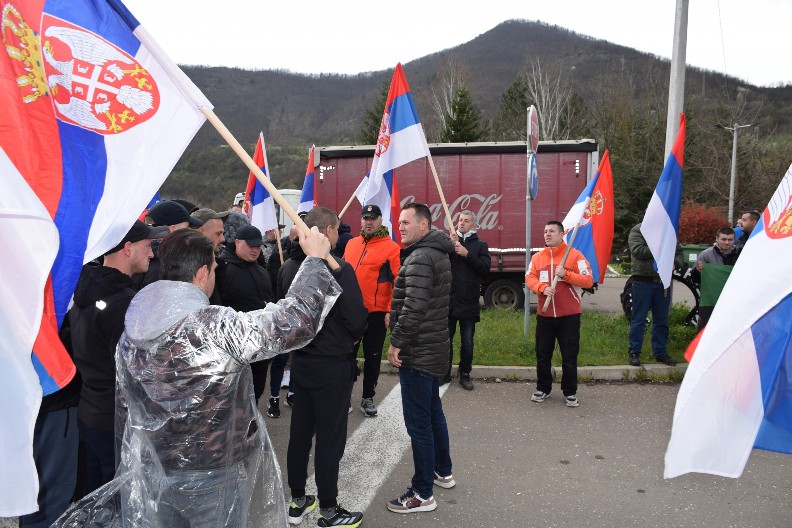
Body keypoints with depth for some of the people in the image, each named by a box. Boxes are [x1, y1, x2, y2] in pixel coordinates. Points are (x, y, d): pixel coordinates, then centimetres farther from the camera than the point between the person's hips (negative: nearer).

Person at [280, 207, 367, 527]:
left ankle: (297, 501, 31)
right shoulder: (338, 268, -21)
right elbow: (357, 320, -19)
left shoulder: (289, 267, 1)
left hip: (300, 361, 7)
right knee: (330, 438, 5)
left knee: (299, 433, 16)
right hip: (333, 364, -7)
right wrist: (350, 338, 2)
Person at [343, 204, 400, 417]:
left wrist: (391, 310, -15)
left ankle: (368, 397, 24)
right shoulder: (351, 244, 9)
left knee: (372, 356, 9)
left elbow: (398, 282, -11)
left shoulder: (391, 248, -8)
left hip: (376, 313, -4)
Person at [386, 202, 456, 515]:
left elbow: (414, 306, -27)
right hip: (432, 349, 11)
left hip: (417, 352, -11)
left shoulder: (420, 257, -18)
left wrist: (397, 343, -17)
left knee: (418, 422, -2)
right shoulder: (437, 252, 13)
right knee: (433, 411, 22)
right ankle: (443, 471, 38)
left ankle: (423, 495, 8)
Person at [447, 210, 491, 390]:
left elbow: (485, 268, -7)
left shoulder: (480, 245, 6)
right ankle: (445, 373, 22)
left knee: (467, 342, 8)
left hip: (469, 303, -1)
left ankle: (465, 375, 21)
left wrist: (467, 254, -17)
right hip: (448, 300, 1)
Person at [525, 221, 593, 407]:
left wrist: (566, 274, -20)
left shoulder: (575, 255, -4)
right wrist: (542, 288, -17)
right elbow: (529, 278, 2)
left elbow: (588, 281, -8)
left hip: (569, 315, -3)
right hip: (544, 314, 4)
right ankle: (543, 389, 26)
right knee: (543, 354, 11)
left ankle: (570, 392, 17)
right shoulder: (537, 257, 8)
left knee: (569, 356, 4)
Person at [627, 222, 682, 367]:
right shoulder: (637, 230, -2)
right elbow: (638, 251, -16)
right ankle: (634, 352, 9)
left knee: (662, 320, 12)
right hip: (643, 280, -5)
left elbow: (679, 252, 16)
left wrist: (674, 262, -5)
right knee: (638, 319, 0)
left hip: (663, 282, 5)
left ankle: (660, 352, 23)